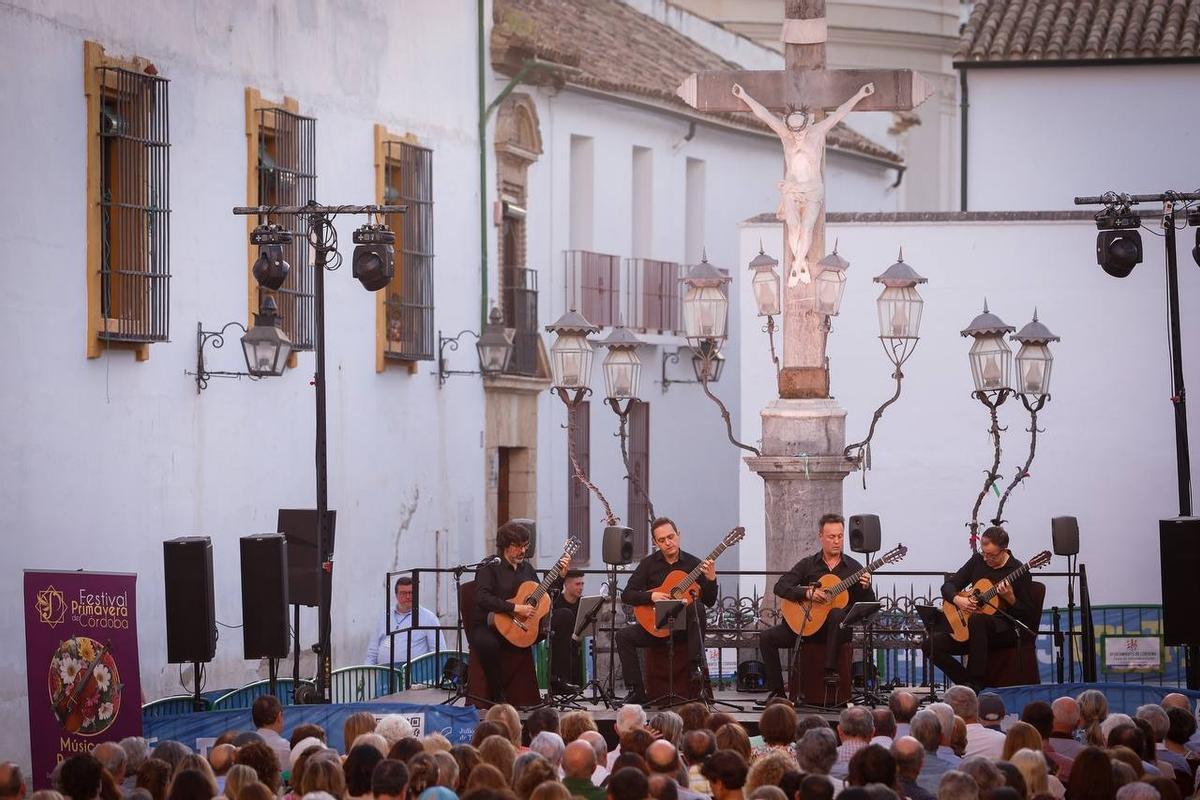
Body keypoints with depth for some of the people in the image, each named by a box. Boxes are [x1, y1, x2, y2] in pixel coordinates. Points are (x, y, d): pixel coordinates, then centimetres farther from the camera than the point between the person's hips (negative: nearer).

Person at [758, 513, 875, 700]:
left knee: (837, 614, -37)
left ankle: (830, 670, -36)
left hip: (837, 628, -2)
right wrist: (807, 593, -18)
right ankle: (776, 691, -12)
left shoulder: (853, 568, 5)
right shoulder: (808, 564, 7)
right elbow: (780, 587, -3)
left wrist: (866, 588, -19)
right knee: (766, 637, -15)